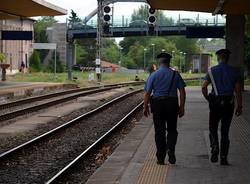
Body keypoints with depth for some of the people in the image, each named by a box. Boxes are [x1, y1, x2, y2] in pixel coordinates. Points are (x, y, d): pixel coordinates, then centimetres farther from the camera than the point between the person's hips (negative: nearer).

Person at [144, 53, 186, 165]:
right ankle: (171, 150, -10)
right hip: (172, 103, 0)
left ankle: (160, 158, 8)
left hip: (157, 103, 0)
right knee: (172, 130, 14)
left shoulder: (154, 75, 1)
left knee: (159, 131, 6)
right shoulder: (175, 74, 2)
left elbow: (147, 93, -1)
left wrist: (145, 107, 8)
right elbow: (182, 92, -1)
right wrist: (182, 107, 4)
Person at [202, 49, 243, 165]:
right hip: (229, 103, 1)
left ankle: (214, 149, -10)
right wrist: (239, 106, 4)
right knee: (225, 131, 8)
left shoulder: (212, 71, -1)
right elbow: (238, 91, -1)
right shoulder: (234, 72, 1)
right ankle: (223, 158, 7)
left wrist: (208, 99, 8)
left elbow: (204, 87, -7)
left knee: (213, 129, 13)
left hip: (215, 103, -1)